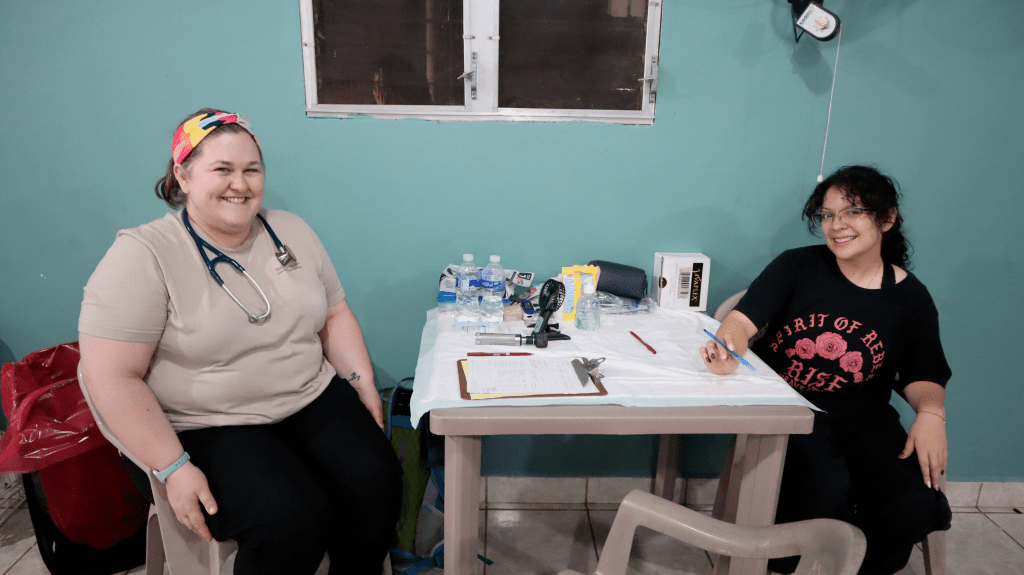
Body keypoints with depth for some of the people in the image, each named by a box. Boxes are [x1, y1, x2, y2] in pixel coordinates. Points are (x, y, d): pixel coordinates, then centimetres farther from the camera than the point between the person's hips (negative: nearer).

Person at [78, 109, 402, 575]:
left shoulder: (291, 231, 8)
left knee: (376, 482, -18)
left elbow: (335, 317, 14)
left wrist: (364, 384, 0)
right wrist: (173, 468, -17)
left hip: (315, 400, 5)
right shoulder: (142, 256, -9)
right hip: (210, 428, -4)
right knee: (291, 519, -28)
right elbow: (113, 376, -12)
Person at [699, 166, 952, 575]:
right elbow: (742, 320, -12)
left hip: (864, 421, 3)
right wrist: (729, 348, -35)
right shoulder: (797, 266, -2)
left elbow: (922, 376, 13)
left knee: (914, 504, -20)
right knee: (825, 488, -29)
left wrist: (930, 412, -9)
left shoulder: (911, 297, 5)